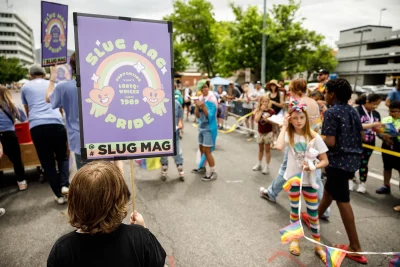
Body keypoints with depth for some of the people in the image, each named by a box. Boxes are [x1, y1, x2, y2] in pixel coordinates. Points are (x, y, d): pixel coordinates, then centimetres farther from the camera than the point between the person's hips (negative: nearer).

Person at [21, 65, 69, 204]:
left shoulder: (25, 87, 19)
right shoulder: (53, 84, 21)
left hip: (36, 126, 0)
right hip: (56, 123, 1)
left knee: (47, 162, 8)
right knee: (62, 157, 18)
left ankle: (59, 195, 11)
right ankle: (65, 185, -2)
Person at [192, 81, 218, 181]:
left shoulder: (212, 100, -13)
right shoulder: (200, 98, 5)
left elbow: (210, 116, -18)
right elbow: (197, 116, 4)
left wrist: (203, 106, -28)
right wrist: (197, 106, -12)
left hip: (209, 128, -7)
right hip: (201, 127, 7)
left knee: (206, 151, -6)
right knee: (201, 149, 17)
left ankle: (213, 172, 3)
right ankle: (202, 167, 34)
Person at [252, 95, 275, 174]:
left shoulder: (271, 111, -8)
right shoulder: (258, 110, -3)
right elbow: (256, 120, -17)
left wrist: (268, 120, -25)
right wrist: (261, 110, -18)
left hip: (268, 133, -3)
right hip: (260, 133, 3)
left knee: (267, 149, 4)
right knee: (260, 149, 17)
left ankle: (267, 166, 12)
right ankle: (259, 164, 31)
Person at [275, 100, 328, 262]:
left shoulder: (314, 137, -9)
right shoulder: (289, 135, -7)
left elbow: (325, 161, -6)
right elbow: (279, 147, -30)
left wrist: (313, 166, -26)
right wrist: (284, 127, -21)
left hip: (309, 181, 0)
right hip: (293, 178, 1)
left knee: (313, 214, 10)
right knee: (294, 210, 16)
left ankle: (318, 245, 29)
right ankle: (295, 240, 36)